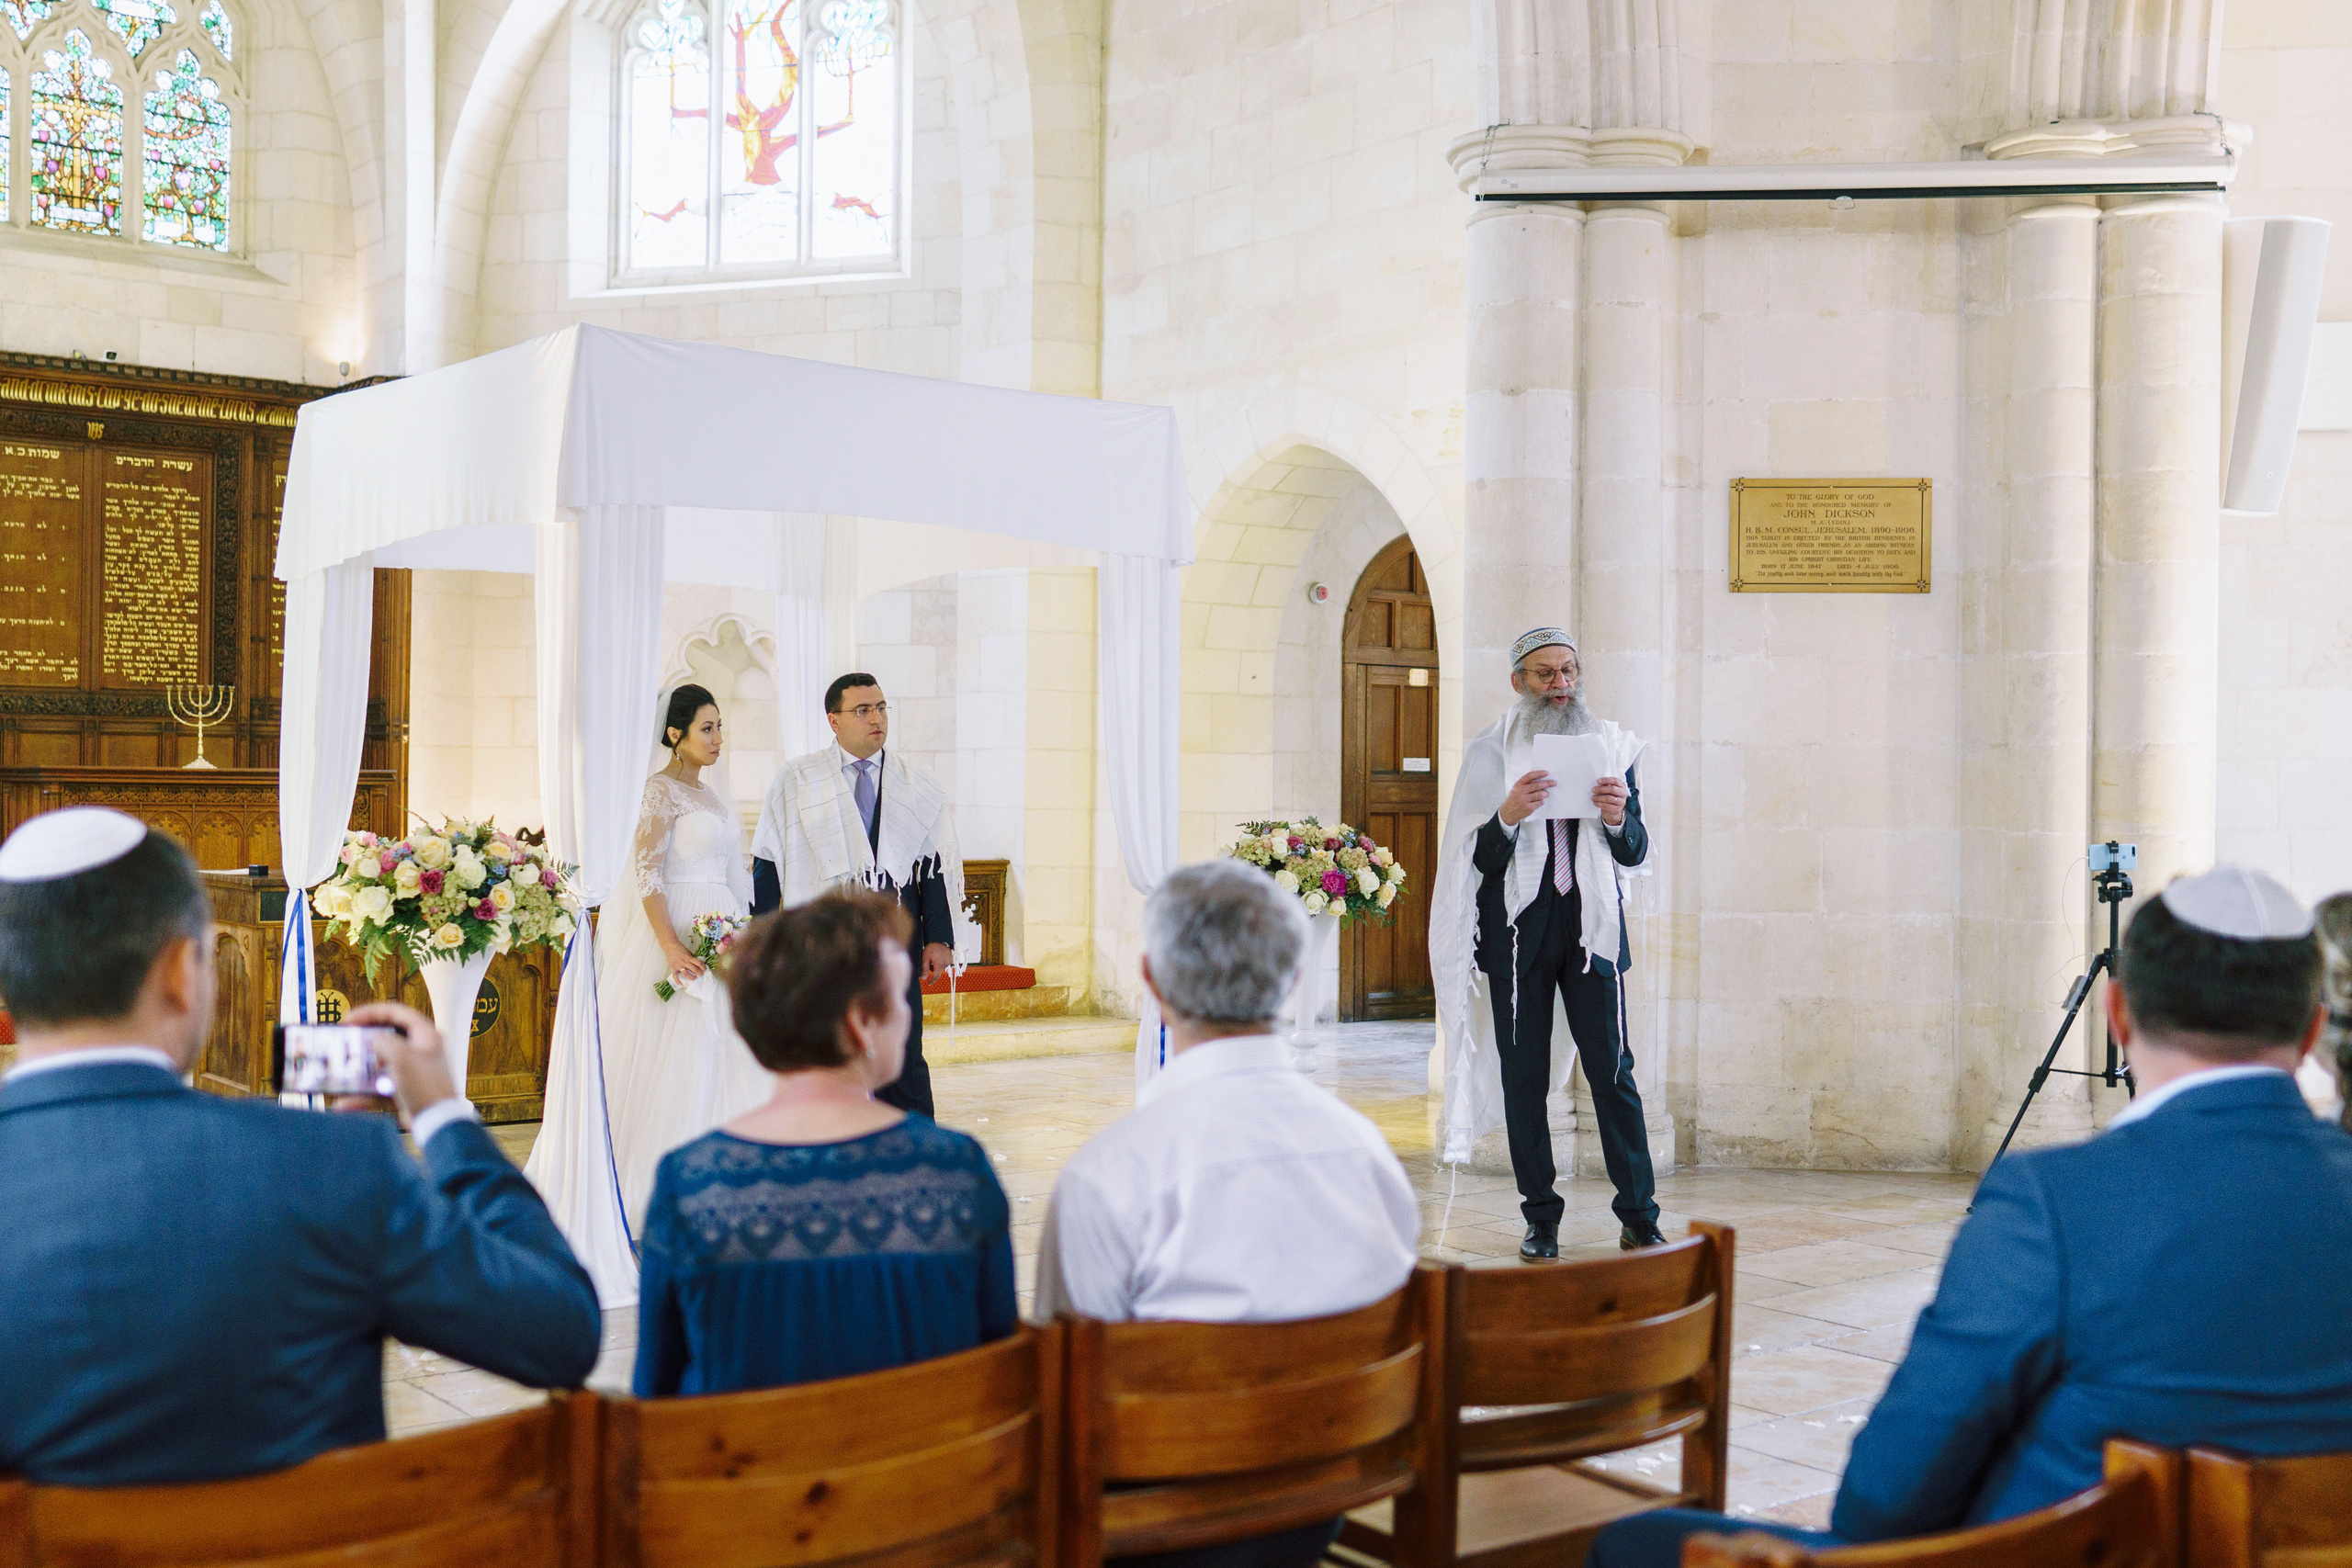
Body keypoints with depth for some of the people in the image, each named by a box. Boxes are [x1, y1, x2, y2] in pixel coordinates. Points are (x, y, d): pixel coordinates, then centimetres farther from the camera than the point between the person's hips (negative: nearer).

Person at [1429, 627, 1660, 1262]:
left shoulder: (1610, 745, 9)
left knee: (1612, 1069, -2)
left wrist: (1618, 819, -12)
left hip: (1591, 924, 1)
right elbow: (1475, 861, -1)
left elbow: (1635, 853, 9)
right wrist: (1507, 817, -19)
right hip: (1517, 929, -1)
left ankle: (1638, 1215, 6)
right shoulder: (1490, 753, 3)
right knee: (1523, 1077, 3)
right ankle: (1541, 1218, 11)